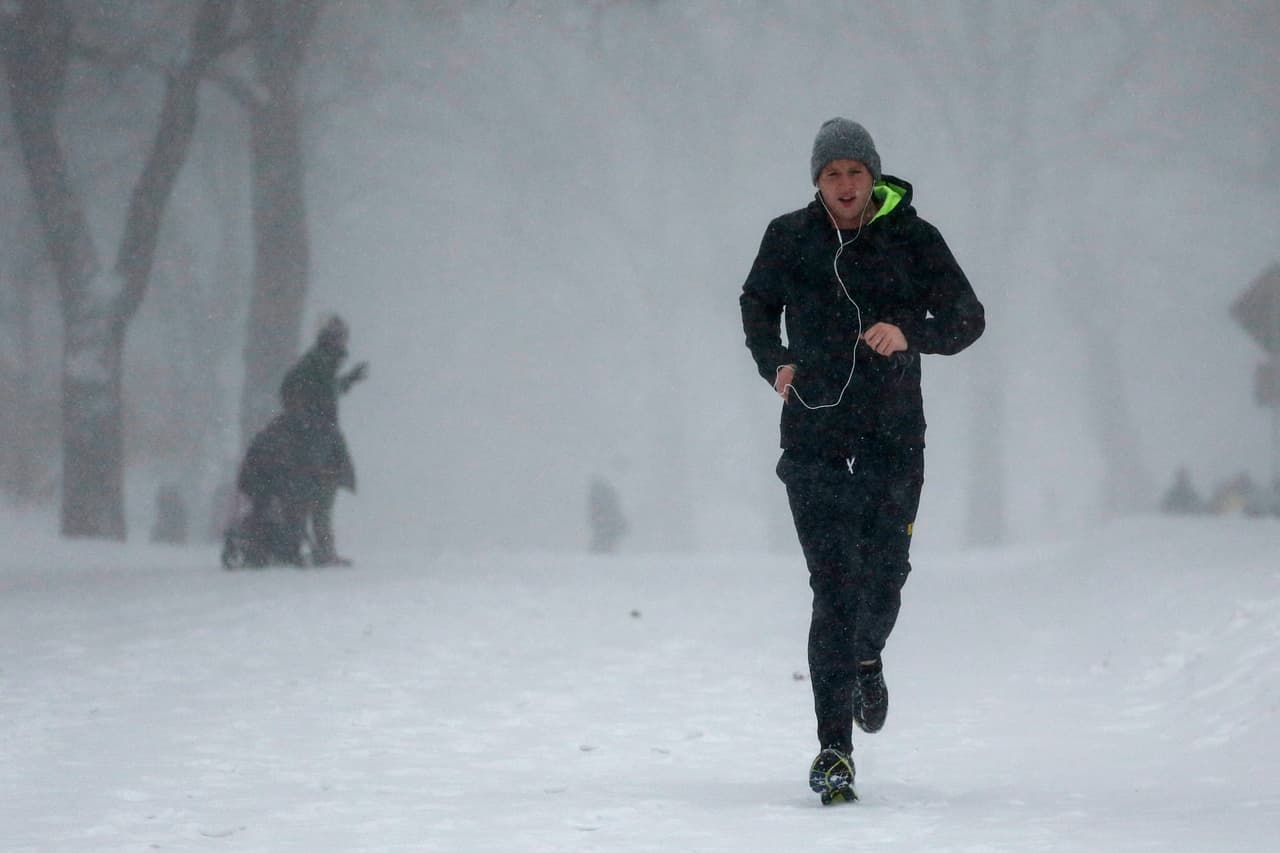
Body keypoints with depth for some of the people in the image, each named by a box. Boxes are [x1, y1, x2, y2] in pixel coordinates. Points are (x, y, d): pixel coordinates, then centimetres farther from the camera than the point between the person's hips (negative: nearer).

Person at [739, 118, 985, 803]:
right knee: (833, 587, -10)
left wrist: (910, 334, -19)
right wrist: (773, 363, 3)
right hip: (813, 436, -1)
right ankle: (833, 749, -10)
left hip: (892, 438, 1)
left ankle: (866, 658, 44)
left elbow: (968, 318, 0)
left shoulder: (912, 239, 0)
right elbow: (757, 304, 21)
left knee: (883, 582, 6)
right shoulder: (789, 238, 3)